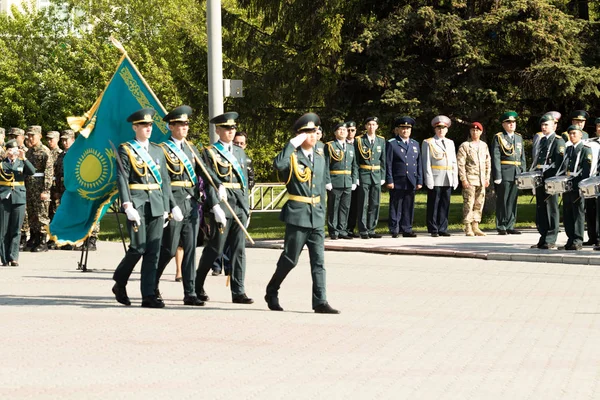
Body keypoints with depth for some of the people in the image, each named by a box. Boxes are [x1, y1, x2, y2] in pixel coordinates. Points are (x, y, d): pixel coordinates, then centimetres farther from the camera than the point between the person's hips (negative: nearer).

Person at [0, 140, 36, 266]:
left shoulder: (22, 164, 11)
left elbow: (32, 172, -7)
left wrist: (24, 158, -16)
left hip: (19, 198, 1)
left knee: (16, 230, 0)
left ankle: (13, 257, 3)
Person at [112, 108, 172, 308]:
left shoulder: (158, 150, 16)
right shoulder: (126, 150, 0)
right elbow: (122, 179, -8)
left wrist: (165, 207, 10)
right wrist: (127, 206, -18)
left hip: (156, 205, 5)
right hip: (137, 204, -5)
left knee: (153, 251, 0)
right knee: (138, 248, -9)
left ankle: (149, 295, 1)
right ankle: (119, 283, 14)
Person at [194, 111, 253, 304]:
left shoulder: (240, 152, 17)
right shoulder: (210, 153, -2)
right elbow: (208, 183, -10)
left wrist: (246, 207, 15)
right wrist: (216, 207, -18)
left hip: (240, 206, 6)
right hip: (222, 204, -6)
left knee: (239, 250, 1)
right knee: (215, 249, -1)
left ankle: (238, 292, 2)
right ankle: (198, 286, 15)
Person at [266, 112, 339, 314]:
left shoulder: (320, 159, 14)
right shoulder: (292, 156, -6)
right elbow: (278, 164, -31)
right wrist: (293, 143, -24)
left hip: (316, 217, 6)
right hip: (297, 216, -6)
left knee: (318, 261, 1)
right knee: (290, 259, 2)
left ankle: (320, 302, 0)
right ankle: (271, 293, 21)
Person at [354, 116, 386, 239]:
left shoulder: (381, 141, 10)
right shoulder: (359, 140, 0)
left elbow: (383, 160, 12)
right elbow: (356, 160, -1)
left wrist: (383, 177, 6)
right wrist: (356, 177, -7)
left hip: (377, 175, 4)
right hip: (364, 175, -4)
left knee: (375, 204, 4)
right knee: (363, 204, -4)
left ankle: (371, 230, 11)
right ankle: (363, 231, 0)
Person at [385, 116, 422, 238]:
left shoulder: (415, 144, 17)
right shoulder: (392, 144, 2)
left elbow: (419, 164, 16)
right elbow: (388, 163, -3)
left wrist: (419, 181, 10)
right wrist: (389, 180, -10)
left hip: (411, 182, 4)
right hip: (397, 182, -4)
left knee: (409, 207, 5)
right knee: (396, 207, -2)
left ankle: (407, 229, 11)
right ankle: (394, 230, 2)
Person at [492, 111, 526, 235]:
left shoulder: (519, 138, 17)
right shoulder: (498, 138, -1)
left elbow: (522, 157, 19)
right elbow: (495, 158, -7)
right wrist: (497, 176, -14)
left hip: (517, 174, 5)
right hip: (504, 173, -5)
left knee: (513, 201, 7)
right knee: (502, 200, -3)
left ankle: (510, 226, 12)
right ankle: (501, 227, 1)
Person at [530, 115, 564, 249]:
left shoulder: (558, 141, -3)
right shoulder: (541, 141, 20)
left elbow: (559, 162, -12)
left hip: (550, 179, -8)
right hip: (539, 179, 8)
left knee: (551, 208, -5)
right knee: (540, 209, 8)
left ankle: (550, 240, -3)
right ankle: (543, 238, 14)